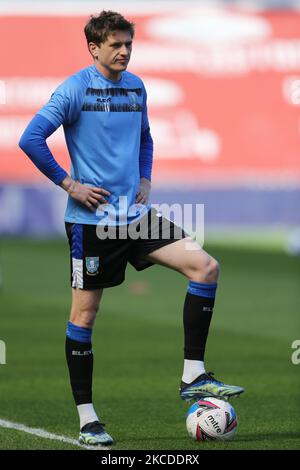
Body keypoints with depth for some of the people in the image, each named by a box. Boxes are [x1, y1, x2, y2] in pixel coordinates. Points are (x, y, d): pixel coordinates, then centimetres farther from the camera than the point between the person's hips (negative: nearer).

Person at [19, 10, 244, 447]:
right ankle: (87, 420, 8)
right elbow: (31, 139, -14)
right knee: (84, 312, -1)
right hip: (92, 219, -6)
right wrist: (68, 184, -13)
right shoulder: (76, 89, -9)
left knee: (205, 266, -10)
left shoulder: (136, 86, 10)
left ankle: (193, 376, -5)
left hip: (135, 212, 6)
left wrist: (145, 181, 10)